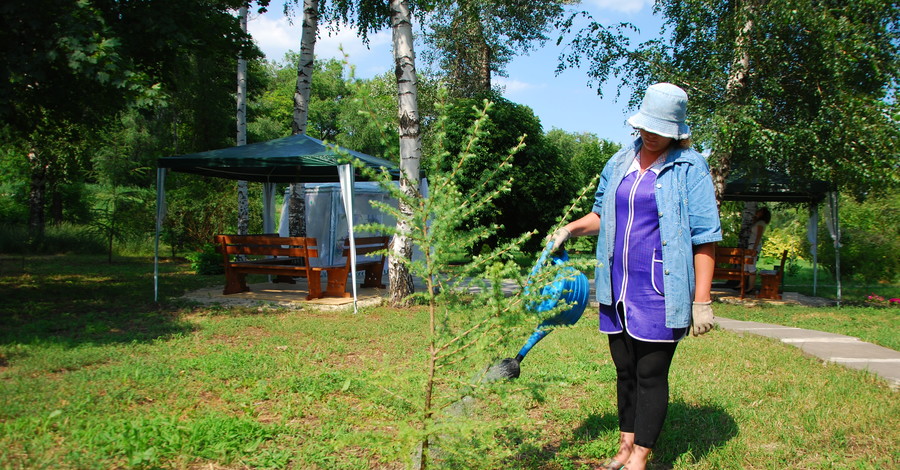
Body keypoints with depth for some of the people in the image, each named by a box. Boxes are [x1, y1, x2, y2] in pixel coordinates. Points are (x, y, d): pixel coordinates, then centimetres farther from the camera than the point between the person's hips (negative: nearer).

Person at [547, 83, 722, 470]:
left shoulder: (690, 167, -6)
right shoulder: (619, 163, 11)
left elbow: (705, 238, -9)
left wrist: (702, 300, -13)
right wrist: (572, 228, 6)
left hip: (660, 293, -6)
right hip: (618, 290, 6)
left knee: (651, 375, -1)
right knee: (625, 371, 14)